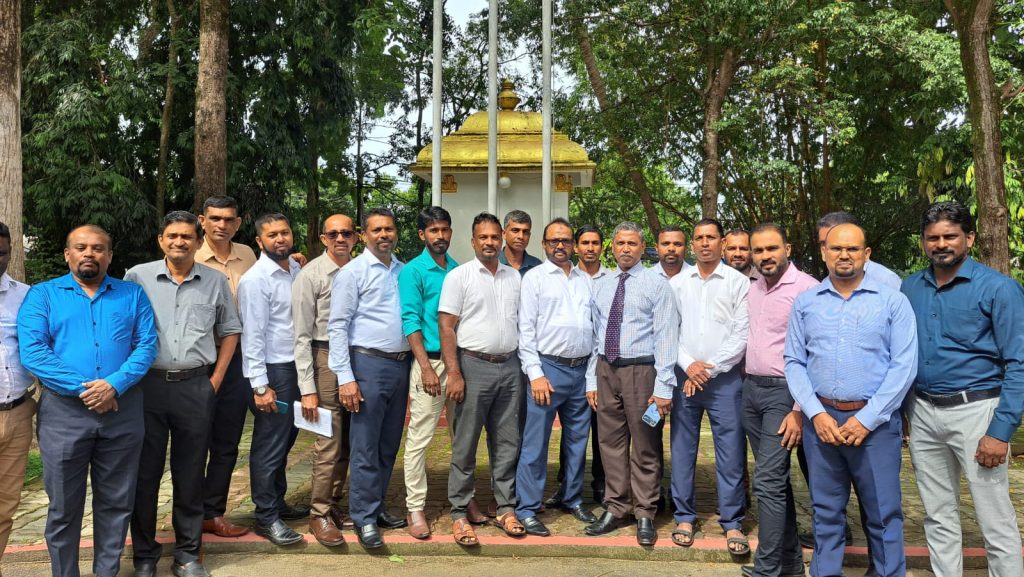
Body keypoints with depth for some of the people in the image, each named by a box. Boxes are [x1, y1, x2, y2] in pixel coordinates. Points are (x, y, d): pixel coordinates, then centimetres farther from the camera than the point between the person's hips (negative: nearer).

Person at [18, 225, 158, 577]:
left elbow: (146, 346, -1)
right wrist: (83, 389, -15)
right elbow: (32, 352, -7)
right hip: (63, 411, -1)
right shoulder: (42, 295, 5)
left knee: (116, 502, 11)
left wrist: (114, 385, -16)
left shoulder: (132, 294, 9)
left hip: (123, 410, 1)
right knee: (64, 506, 8)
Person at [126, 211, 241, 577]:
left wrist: (216, 380, 6)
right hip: (147, 384, -1)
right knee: (145, 471, 6)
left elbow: (230, 331, 13)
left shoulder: (215, 281, 6)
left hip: (196, 387, 1)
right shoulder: (137, 277, 1)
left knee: (190, 473, 8)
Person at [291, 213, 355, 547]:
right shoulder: (311, 275, -5)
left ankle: (334, 504, 27)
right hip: (327, 358, -5)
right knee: (329, 444, -4)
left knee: (347, 443, 12)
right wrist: (308, 388, -11)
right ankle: (320, 515, 11)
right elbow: (302, 335, -7)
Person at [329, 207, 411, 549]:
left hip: (401, 364, 6)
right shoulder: (353, 272, -5)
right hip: (369, 364, -5)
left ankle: (377, 507, 26)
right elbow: (337, 326, -8)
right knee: (366, 448, 0)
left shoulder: (405, 271, 11)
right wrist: (346, 378, -14)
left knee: (389, 445, 13)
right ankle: (364, 518, 12)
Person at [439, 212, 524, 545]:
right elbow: (446, 327, -7)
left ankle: (506, 509, 22)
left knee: (507, 443, 11)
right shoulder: (459, 276, -3)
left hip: (510, 367, 5)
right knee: (465, 445, 3)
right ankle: (459, 514, 13)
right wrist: (454, 374, -14)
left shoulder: (514, 277, 12)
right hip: (474, 367, -4)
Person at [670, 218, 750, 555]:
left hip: (725, 378, -2)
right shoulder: (677, 283, 8)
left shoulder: (738, 282, 0)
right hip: (684, 375, 2)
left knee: (730, 452, 1)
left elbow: (741, 335, -5)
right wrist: (689, 365, -7)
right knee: (682, 448, 7)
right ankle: (685, 516, 20)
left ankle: (732, 523, 13)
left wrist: (709, 369, -9)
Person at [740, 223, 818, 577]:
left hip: (783, 392, -7)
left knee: (767, 481, -9)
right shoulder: (753, 289, 12)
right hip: (751, 388, 8)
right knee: (775, 478, 15)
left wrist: (800, 409, -19)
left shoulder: (806, 288, -12)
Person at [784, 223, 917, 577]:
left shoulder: (892, 301, 1)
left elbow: (904, 365, -6)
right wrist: (816, 414, -8)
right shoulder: (805, 303, 7)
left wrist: (867, 419, -12)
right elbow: (794, 362, 4)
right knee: (826, 513, 13)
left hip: (875, 422, -2)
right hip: (821, 420, 2)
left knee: (884, 515, 5)